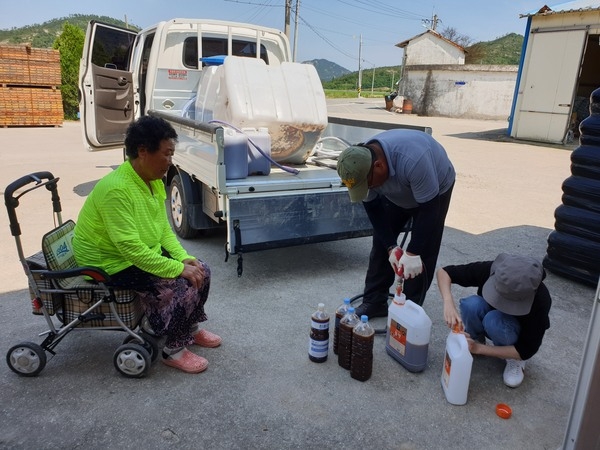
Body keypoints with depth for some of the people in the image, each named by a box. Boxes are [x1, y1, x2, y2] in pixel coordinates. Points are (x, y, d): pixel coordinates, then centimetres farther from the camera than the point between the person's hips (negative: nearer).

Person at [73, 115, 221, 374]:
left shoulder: (154, 181, 0)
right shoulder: (115, 189, -30)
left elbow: (164, 229, 6)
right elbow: (131, 249, -32)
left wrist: (184, 258, -8)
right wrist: (179, 268, -27)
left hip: (145, 253, 9)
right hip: (112, 265, -9)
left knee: (201, 271, 2)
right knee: (184, 285, -22)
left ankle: (192, 328, 22)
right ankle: (174, 351, -1)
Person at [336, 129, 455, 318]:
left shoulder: (412, 160, -45)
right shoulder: (361, 166, -26)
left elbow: (429, 209, -36)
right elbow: (372, 208, -15)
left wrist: (412, 253, -34)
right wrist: (391, 247, -20)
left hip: (435, 189, -5)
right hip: (396, 193, 5)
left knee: (423, 250, -10)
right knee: (381, 242, 1)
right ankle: (374, 302, 11)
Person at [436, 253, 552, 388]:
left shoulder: (541, 300, -34)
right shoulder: (489, 270, -31)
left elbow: (527, 351, -26)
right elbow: (444, 272, -24)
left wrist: (478, 348, -33)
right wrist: (449, 303, -43)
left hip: (518, 336, -2)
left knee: (493, 320, -36)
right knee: (471, 304, -32)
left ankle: (514, 358, -6)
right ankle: (476, 338, -2)